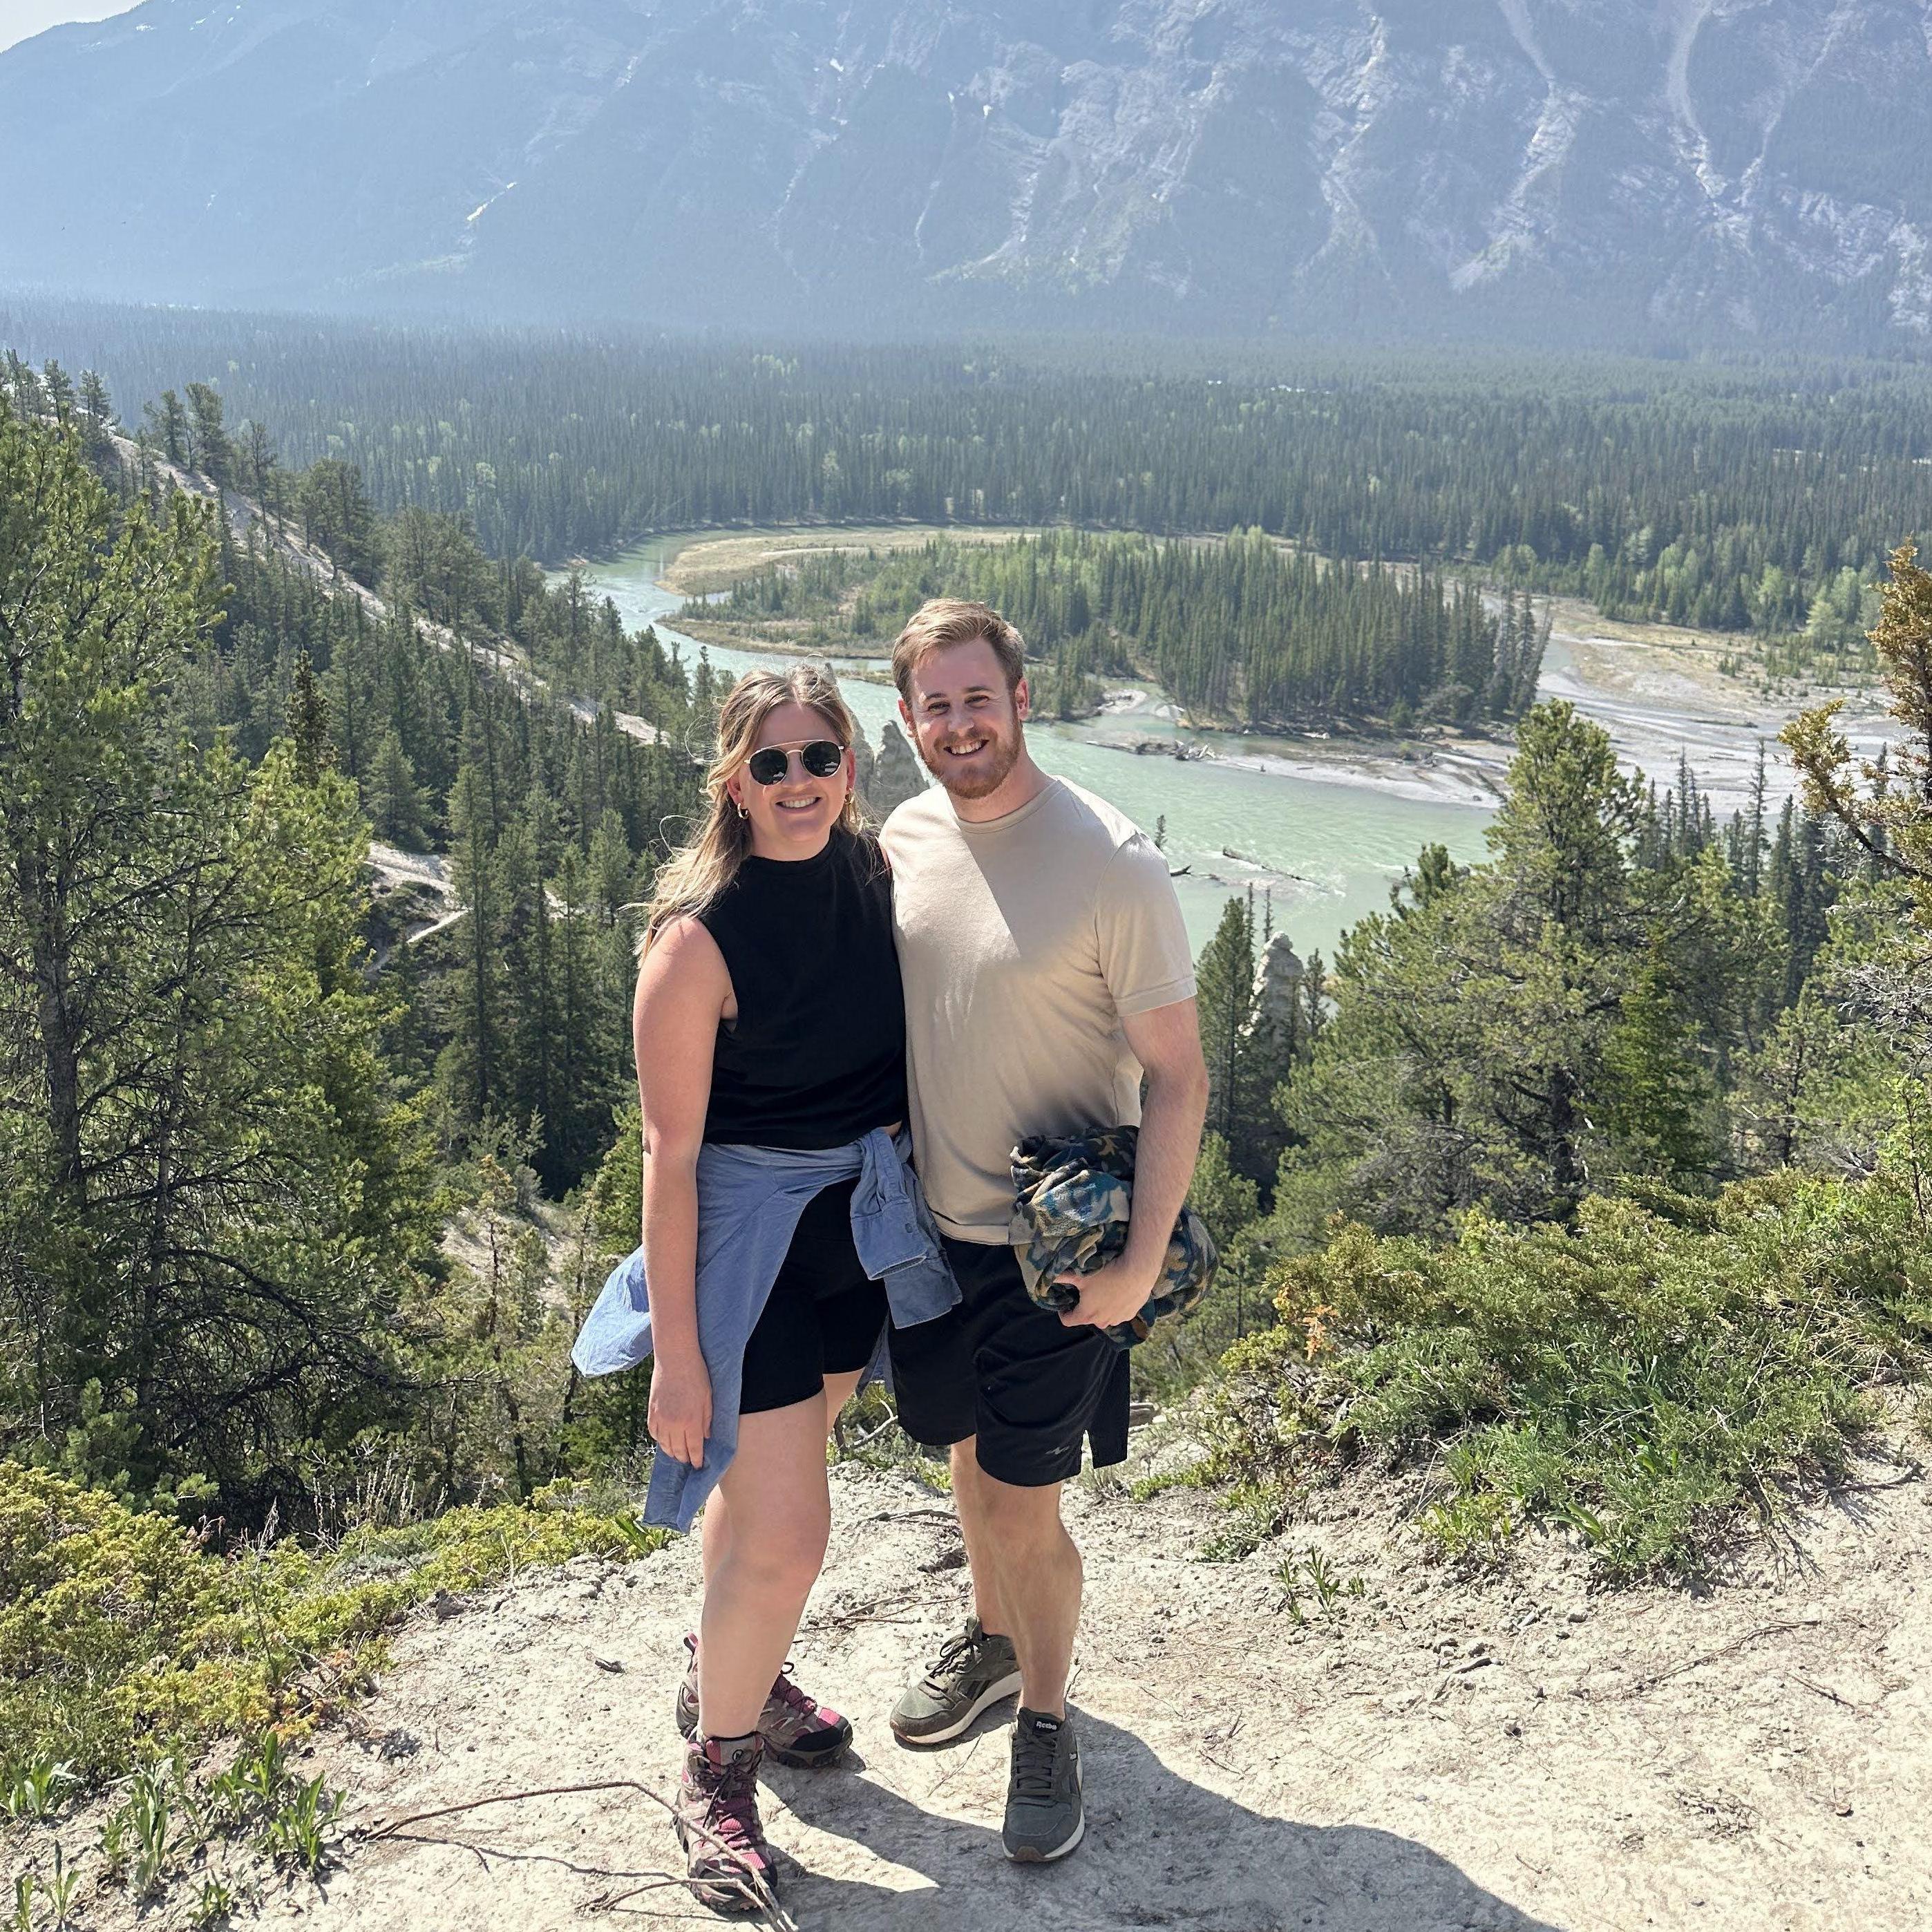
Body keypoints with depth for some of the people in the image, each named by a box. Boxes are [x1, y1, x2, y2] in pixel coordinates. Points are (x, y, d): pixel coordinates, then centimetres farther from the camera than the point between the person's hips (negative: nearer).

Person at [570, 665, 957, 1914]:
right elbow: (671, 1152, -17)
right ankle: (718, 1776, 21)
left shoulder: (874, 873, -2)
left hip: (862, 1223, 6)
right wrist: (677, 1355, -16)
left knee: (769, 1475, 24)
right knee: (784, 1533, -5)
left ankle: (734, 1673, 49)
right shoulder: (699, 936, -20)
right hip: (745, 1234, -6)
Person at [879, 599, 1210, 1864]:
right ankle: (993, 1640, 50)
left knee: (1025, 1513, 2)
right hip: (932, 1225, 6)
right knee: (970, 1460, 23)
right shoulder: (903, 840, -1)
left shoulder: (1111, 864, -19)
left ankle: (1046, 1720, 29)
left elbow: (1178, 1073, -16)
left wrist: (1142, 1259, -20)